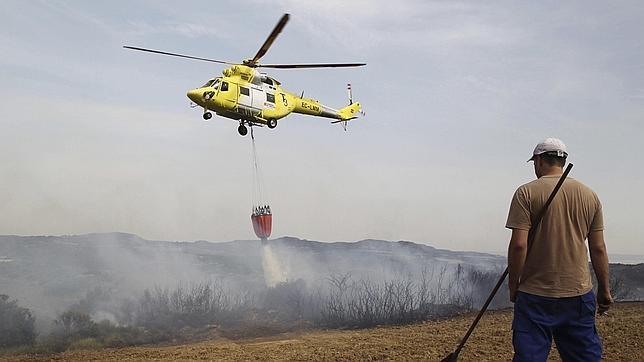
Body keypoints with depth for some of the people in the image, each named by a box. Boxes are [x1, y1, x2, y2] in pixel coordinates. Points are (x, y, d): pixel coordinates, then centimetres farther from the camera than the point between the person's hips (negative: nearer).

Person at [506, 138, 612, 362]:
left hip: (536, 295, -4)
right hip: (579, 293, 4)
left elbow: (518, 245, -12)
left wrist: (513, 286, -2)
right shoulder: (590, 195, 7)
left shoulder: (526, 193, -6)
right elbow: (598, 249, 8)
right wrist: (604, 290, 16)